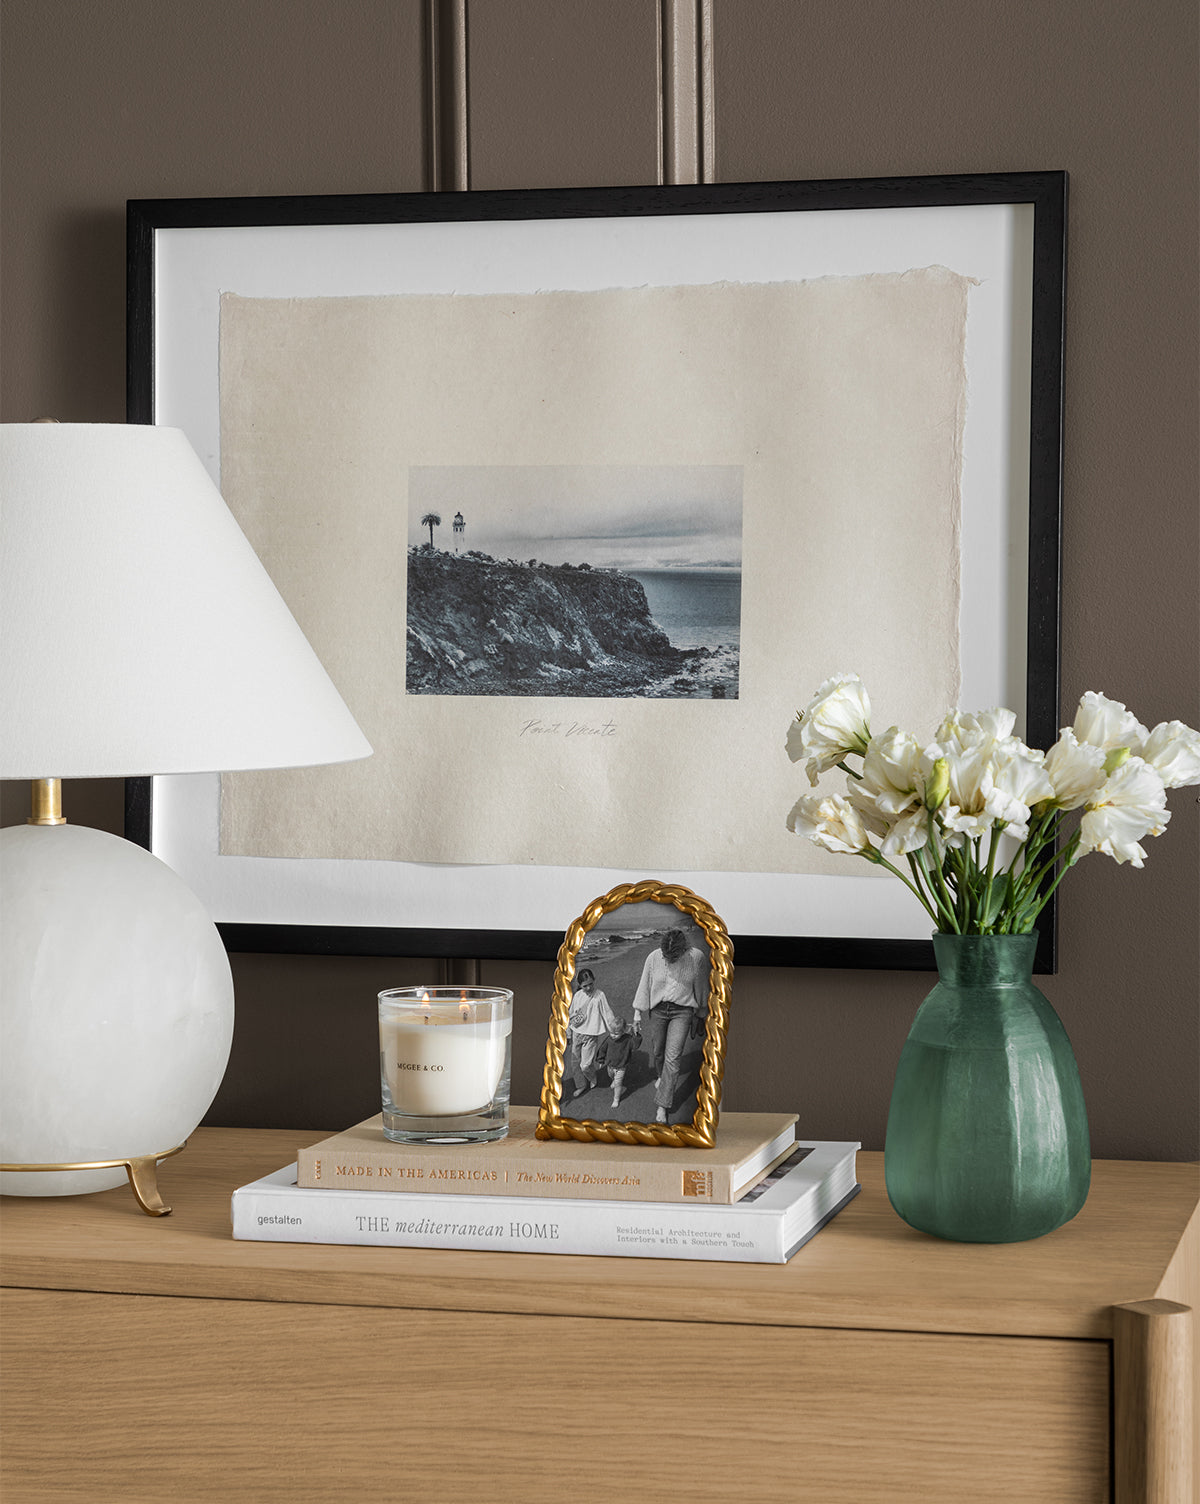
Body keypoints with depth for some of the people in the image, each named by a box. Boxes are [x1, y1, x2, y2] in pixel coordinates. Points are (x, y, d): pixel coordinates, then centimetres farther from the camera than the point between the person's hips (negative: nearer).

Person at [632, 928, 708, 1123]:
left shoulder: (697, 958, -13)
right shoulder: (654, 958, -11)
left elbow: (701, 990, 1)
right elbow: (644, 986, 1)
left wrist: (701, 1016, 10)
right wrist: (637, 1014, 5)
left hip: (682, 1011, -2)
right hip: (658, 1010, 2)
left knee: (673, 1057, -8)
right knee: (657, 1052, 13)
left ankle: (662, 1106, -2)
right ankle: (662, 1077, 49)